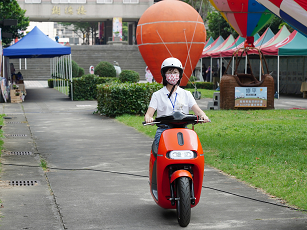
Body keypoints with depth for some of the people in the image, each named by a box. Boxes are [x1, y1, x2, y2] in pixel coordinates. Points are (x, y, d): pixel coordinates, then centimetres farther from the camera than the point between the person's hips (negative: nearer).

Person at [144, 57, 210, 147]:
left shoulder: (186, 94, 17)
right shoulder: (157, 95, 13)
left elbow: (197, 110, 6)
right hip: (163, 129, -1)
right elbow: (148, 114, 2)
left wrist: (203, 116, -19)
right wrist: (148, 118, -23)